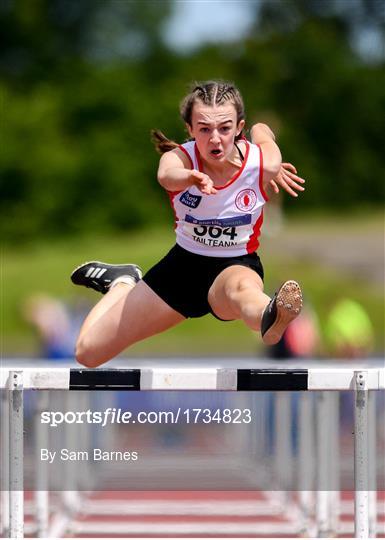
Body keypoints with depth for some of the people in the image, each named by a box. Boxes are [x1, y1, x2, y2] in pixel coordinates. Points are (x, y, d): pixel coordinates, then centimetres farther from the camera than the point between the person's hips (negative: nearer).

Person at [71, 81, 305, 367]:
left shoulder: (264, 163, -19)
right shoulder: (179, 157, -23)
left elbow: (262, 128, 9)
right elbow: (166, 176, -53)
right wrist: (192, 177, -73)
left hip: (237, 265, -2)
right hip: (185, 262, 2)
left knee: (242, 288, -45)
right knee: (88, 353, 9)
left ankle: (269, 320, -84)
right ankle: (123, 283, 40)